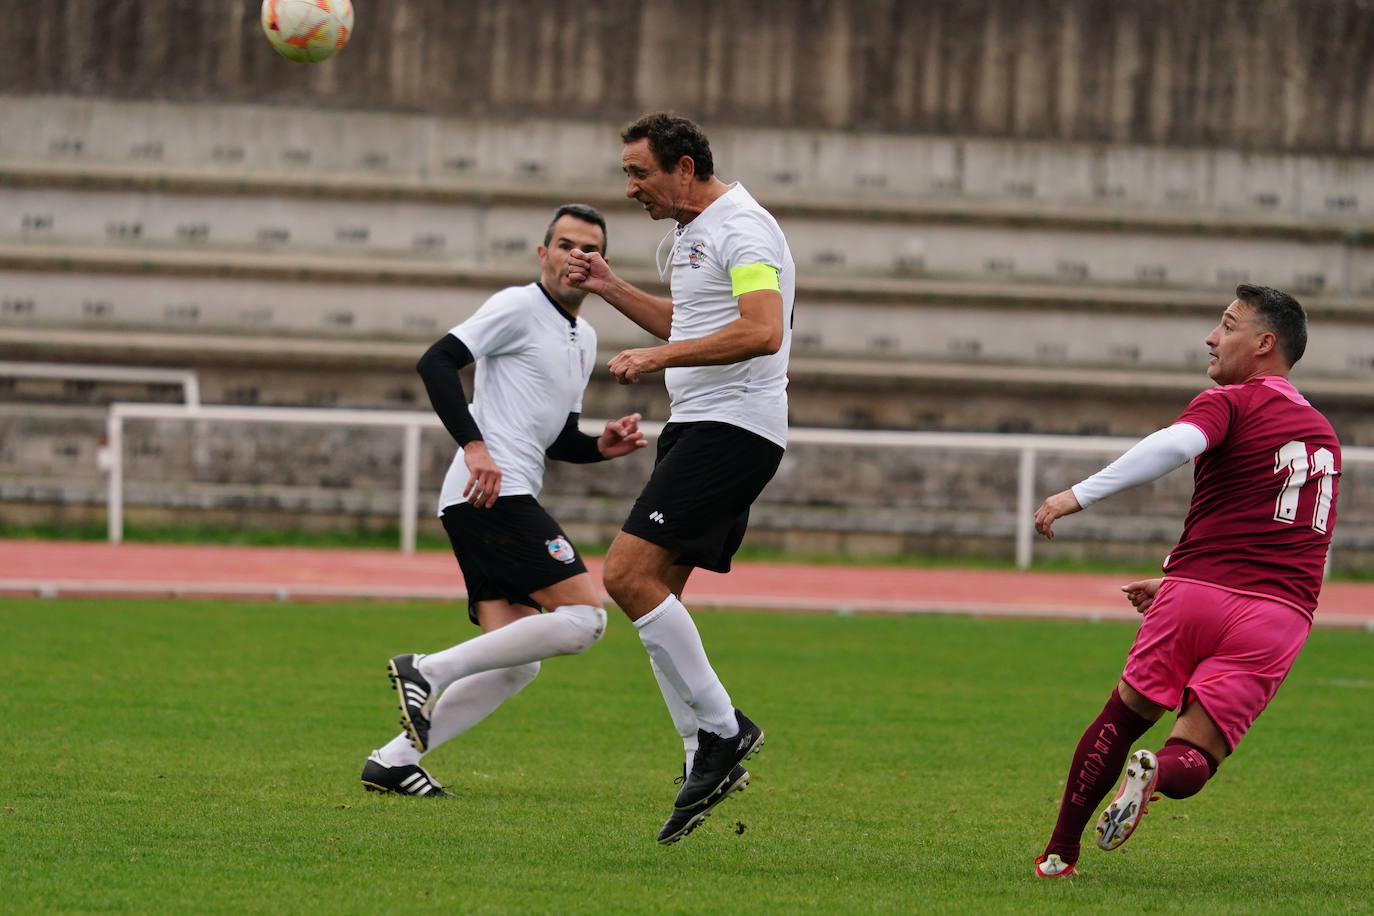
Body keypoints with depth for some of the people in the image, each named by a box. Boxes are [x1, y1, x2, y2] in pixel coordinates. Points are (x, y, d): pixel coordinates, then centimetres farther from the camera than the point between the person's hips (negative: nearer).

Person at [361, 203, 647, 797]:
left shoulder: (584, 338, 24)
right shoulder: (519, 307, -4)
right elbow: (437, 363, -13)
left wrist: (603, 447, 9)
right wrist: (475, 447, -22)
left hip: (497, 502, 10)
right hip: (494, 496, -10)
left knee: (516, 664, 4)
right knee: (585, 616, -17)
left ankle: (395, 760, 0)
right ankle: (429, 671, -18)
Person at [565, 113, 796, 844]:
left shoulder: (740, 229, -14)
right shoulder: (691, 233, 18)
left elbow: (762, 331, -27)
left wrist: (657, 357, -27)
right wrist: (610, 288, 24)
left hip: (733, 426, -10)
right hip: (695, 427, 10)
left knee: (627, 572, -18)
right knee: (652, 592, 6)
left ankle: (721, 728, -11)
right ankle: (707, 759, 9)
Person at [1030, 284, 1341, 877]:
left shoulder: (1228, 404, 1)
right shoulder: (1323, 436, 24)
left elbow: (1175, 445, -22)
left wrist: (1080, 495, -23)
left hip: (1199, 592, -4)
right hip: (1281, 617, 4)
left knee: (1123, 717, 17)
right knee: (1191, 760, 3)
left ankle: (1059, 855, 17)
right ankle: (1159, 775, -33)